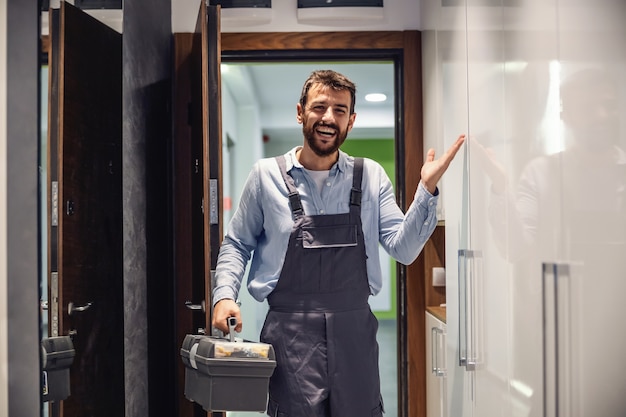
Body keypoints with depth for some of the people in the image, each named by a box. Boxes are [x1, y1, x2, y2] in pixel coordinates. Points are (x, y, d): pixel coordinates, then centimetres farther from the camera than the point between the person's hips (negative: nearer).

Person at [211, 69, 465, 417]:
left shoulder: (371, 176, 4)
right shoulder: (266, 175, 1)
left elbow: (403, 249, -1)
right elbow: (236, 244, 9)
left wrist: (427, 189, -12)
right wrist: (224, 295, -6)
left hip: (355, 329, 2)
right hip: (291, 332, -2)